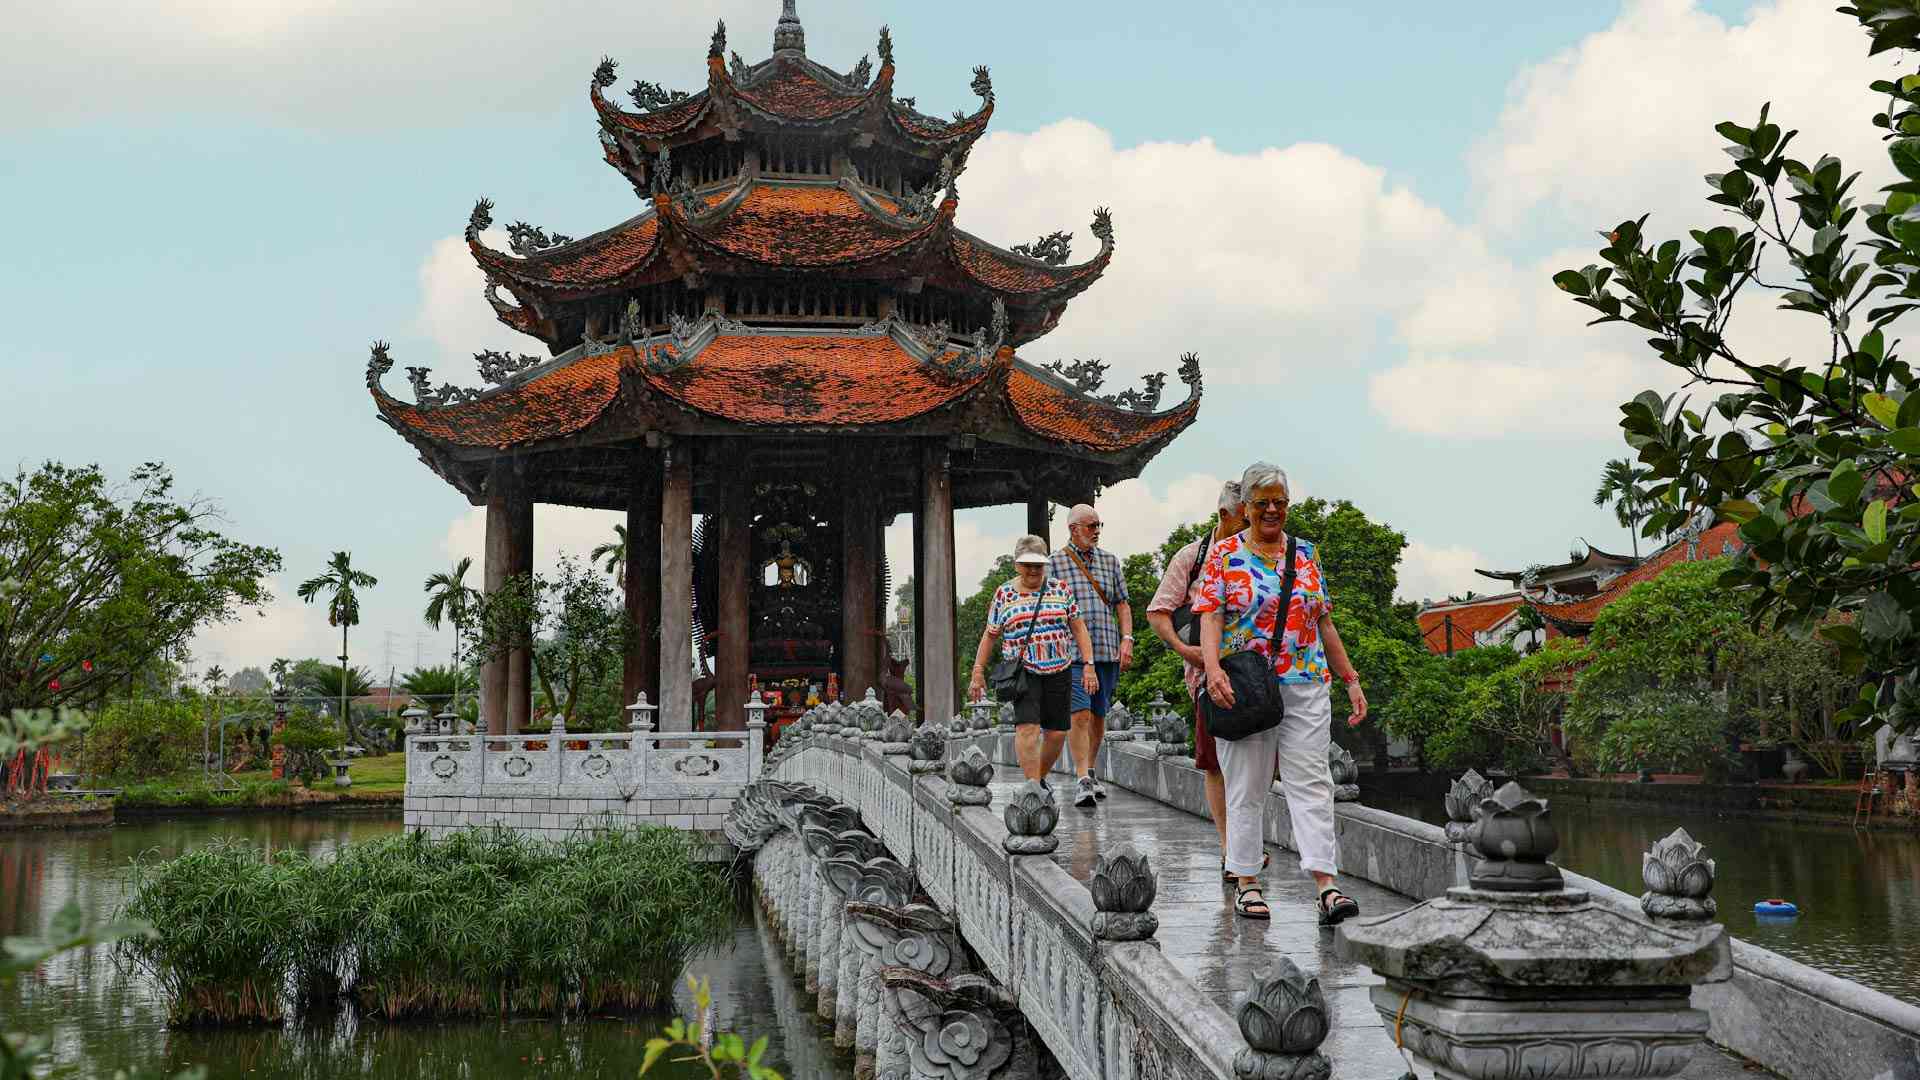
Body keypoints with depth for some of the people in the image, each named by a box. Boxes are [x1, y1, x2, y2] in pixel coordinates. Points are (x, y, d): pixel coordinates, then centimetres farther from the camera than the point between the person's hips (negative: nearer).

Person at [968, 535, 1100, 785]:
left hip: (1059, 671, 2)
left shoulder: (1060, 589, 6)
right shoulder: (1004, 594, 5)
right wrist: (978, 672, 5)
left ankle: (1040, 777, 26)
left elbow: (1079, 628, 6)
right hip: (1022, 671, -2)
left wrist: (1089, 666, -3)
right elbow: (990, 635, 11)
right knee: (1027, 727, -18)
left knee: (1057, 733, 4)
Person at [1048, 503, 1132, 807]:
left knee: (1099, 715, 10)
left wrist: (1127, 639, 2)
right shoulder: (1055, 563, 2)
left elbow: (1122, 604, 15)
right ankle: (1082, 781, -13)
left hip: (1108, 651, 4)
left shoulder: (1109, 561, 15)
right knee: (1080, 714, -14)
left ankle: (1090, 772, 25)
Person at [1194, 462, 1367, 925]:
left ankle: (1327, 887, -10)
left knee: (1311, 783, -5)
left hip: (1306, 685, 2)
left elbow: (1324, 622, 17)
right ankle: (1246, 883, 14)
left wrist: (1351, 680, 13)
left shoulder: (1305, 554, 13)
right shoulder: (1224, 555, 3)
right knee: (1246, 787, 3)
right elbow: (1211, 617, -7)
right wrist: (1212, 668, -24)